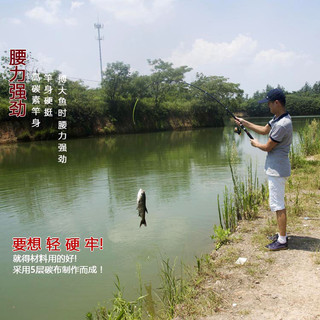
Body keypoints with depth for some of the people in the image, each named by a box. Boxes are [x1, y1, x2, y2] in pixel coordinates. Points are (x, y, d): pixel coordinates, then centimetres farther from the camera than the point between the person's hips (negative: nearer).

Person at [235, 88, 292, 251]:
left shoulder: (282, 124, -25)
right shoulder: (277, 118, 8)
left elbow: (267, 147, -19)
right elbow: (264, 130, 23)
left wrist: (255, 144, 1)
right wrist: (245, 123, 16)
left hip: (277, 170, -11)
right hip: (275, 168, 11)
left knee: (278, 204, -3)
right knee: (277, 202, 18)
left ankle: (282, 241, 7)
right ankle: (282, 234, 31)